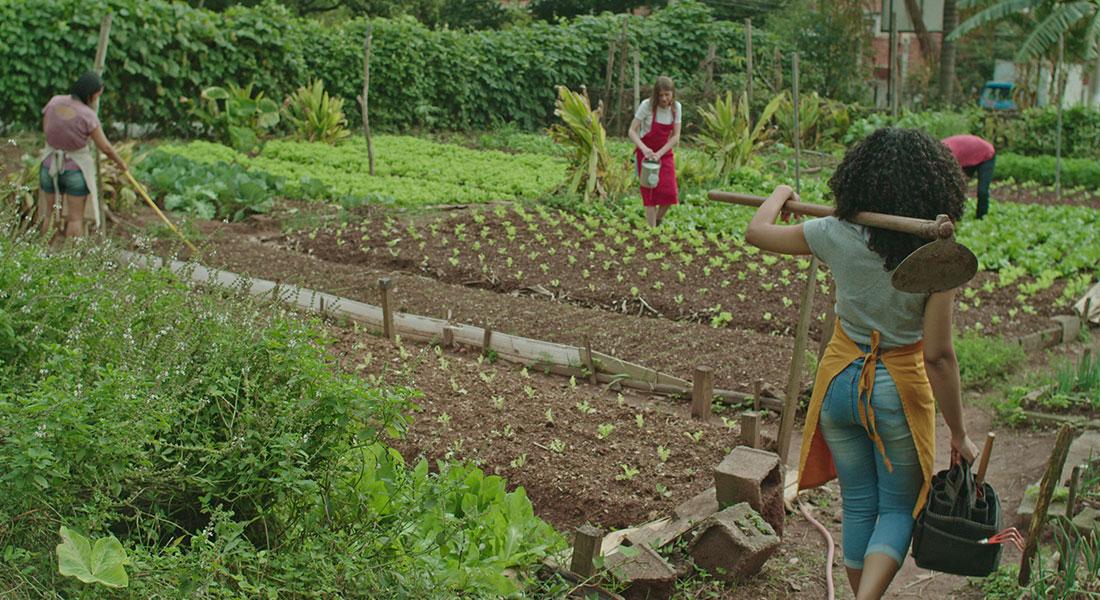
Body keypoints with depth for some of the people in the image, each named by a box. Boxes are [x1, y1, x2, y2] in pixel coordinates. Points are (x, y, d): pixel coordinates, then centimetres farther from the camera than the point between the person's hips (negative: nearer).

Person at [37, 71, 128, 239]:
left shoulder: (54, 102, -7)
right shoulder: (88, 115, -20)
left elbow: (45, 129, 8)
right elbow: (105, 147, -12)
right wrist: (120, 162, 4)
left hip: (49, 167, 5)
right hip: (76, 169, -5)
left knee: (48, 212, 17)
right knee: (75, 218, 5)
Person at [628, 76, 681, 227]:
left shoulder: (676, 107, -7)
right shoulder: (647, 105, -17)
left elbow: (676, 136, -7)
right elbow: (632, 131, -18)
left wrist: (660, 153, -20)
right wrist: (644, 149, -33)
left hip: (665, 153, 3)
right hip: (646, 152, -3)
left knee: (669, 192, -7)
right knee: (650, 192, -4)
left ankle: (658, 220, 18)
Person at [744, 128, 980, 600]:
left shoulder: (836, 237, -12)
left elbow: (756, 232, 3)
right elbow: (938, 356, -17)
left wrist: (781, 194, 23)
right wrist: (958, 434, -7)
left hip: (840, 381, 3)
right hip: (898, 390, -3)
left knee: (858, 505, 18)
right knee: (899, 509, 14)